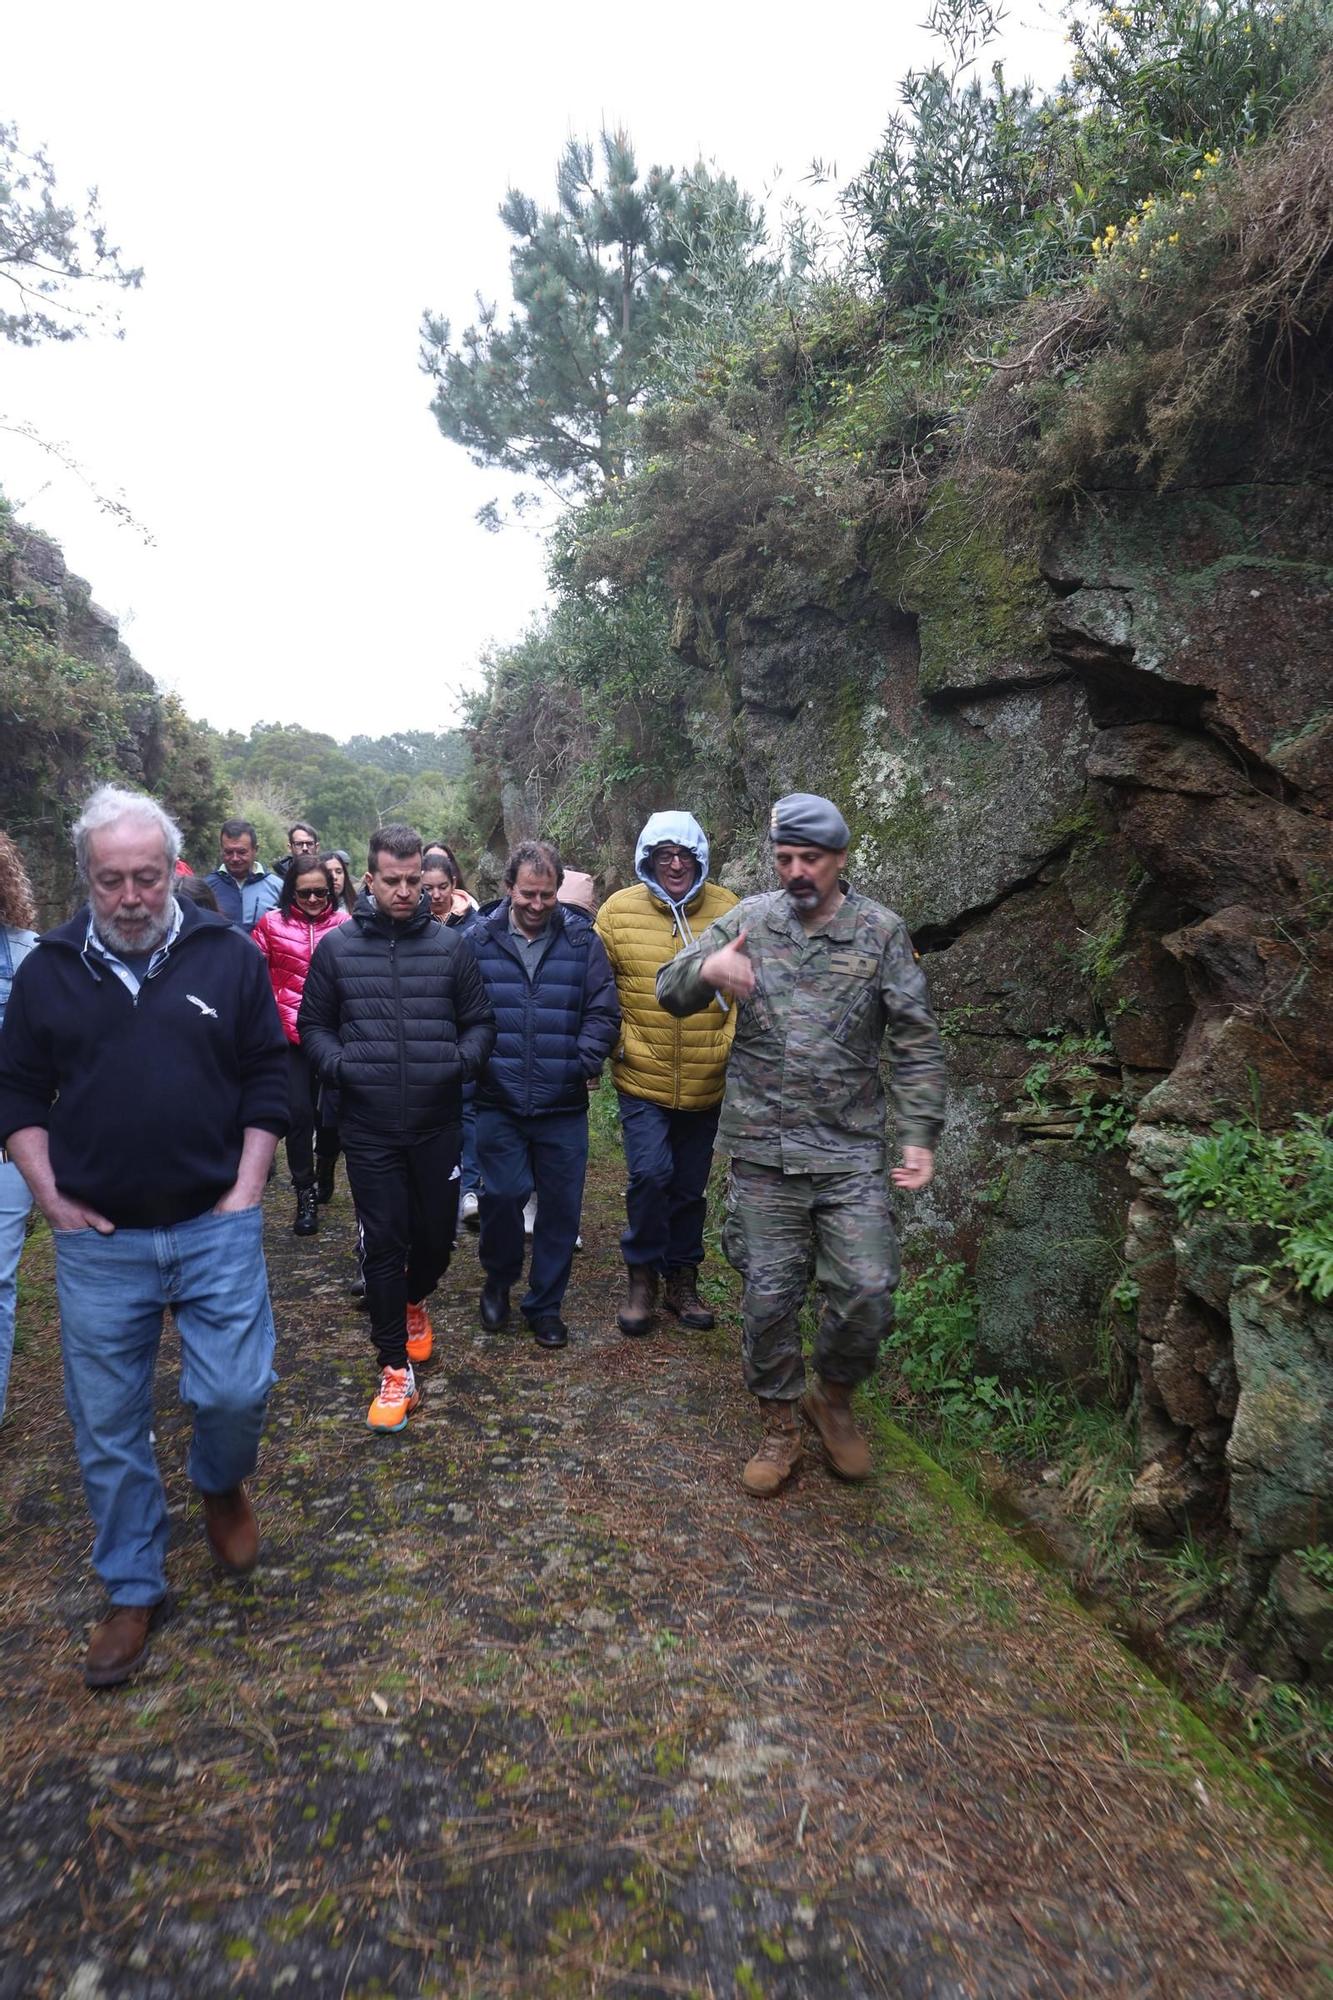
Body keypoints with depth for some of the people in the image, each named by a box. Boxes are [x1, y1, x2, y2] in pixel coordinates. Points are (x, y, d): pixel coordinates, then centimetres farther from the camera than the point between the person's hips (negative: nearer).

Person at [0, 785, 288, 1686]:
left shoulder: (229, 957, -2)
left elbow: (269, 1079, 1)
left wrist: (246, 1190, -5)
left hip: (216, 1229, -1)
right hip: (98, 1242, 2)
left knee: (236, 1391, -2)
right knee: (108, 1426, 10)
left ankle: (223, 1485, 34)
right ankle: (134, 1592, 30)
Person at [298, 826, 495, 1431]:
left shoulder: (450, 945, 2)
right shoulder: (336, 947, 1)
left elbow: (480, 1020, 8)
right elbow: (312, 1024, 8)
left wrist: (465, 1057, -12)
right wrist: (336, 1063, -10)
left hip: (438, 1124, 1)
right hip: (369, 1130, -1)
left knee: (437, 1233, 13)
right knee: (383, 1243, 2)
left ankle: (414, 1302, 47)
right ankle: (396, 1368, 17)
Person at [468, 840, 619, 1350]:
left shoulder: (581, 939, 2)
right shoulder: (478, 938, 1)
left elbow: (603, 1010, 1)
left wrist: (587, 1061, -10)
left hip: (564, 1105, 1)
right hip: (499, 1102, -1)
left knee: (561, 1208, 8)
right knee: (502, 1196, 1)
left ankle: (545, 1304, 26)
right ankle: (498, 1281, 31)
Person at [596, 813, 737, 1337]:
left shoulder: (727, 910, -3)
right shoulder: (619, 910, -5)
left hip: (705, 1084, 2)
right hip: (641, 1080, -2)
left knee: (690, 1187, 13)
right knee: (650, 1175, -13)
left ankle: (681, 1279, 33)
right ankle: (641, 1275, 12)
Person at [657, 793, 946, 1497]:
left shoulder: (881, 931, 0)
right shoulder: (749, 918, 2)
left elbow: (917, 1043, 1)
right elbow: (670, 991, 0)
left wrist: (919, 1136, -8)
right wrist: (706, 969, -23)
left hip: (852, 1153, 0)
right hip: (763, 1153, 1)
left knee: (867, 1293, -4)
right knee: (768, 1296, 7)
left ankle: (833, 1400, 27)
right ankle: (779, 1429, 29)